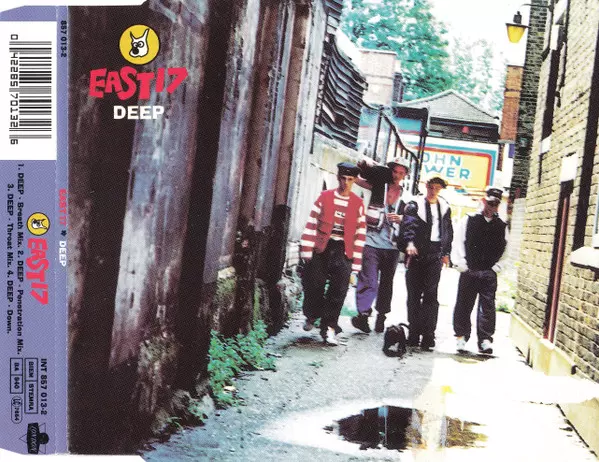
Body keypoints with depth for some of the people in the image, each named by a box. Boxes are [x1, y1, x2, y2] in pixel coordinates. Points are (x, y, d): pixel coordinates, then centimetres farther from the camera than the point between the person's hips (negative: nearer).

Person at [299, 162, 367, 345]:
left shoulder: (358, 203, 5)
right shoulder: (325, 197, 4)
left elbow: (360, 233, 5)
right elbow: (312, 223, 1)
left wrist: (355, 261, 1)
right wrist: (307, 250, -4)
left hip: (343, 251, 0)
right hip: (321, 248, 0)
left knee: (338, 291, -5)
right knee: (314, 286, 5)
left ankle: (329, 327, 5)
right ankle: (311, 315, 32)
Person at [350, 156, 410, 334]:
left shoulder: (405, 196, 11)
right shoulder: (379, 185, 3)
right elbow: (356, 178, 5)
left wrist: (400, 218, -5)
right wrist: (363, 166, -12)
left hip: (391, 246, 4)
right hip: (372, 241, -3)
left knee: (386, 282, 12)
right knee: (368, 280, -10)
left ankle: (381, 316, 23)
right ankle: (363, 314, -6)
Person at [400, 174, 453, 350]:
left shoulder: (445, 207, 14)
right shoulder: (414, 205, 2)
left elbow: (448, 232, 21)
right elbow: (408, 224, -14)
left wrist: (446, 253, 15)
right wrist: (410, 242, -30)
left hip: (435, 257, 2)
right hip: (416, 255, -2)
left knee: (430, 296, -2)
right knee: (414, 295, 3)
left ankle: (428, 335, 0)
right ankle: (414, 333, 10)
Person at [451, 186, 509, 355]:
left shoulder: (501, 226, 7)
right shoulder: (469, 220, 1)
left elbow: (504, 250, 9)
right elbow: (458, 243, -1)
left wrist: (496, 267, -2)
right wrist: (461, 265, -6)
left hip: (489, 273, 1)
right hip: (468, 271, -1)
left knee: (487, 306, -1)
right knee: (463, 305, 5)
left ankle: (485, 340, 4)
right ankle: (461, 336, 16)